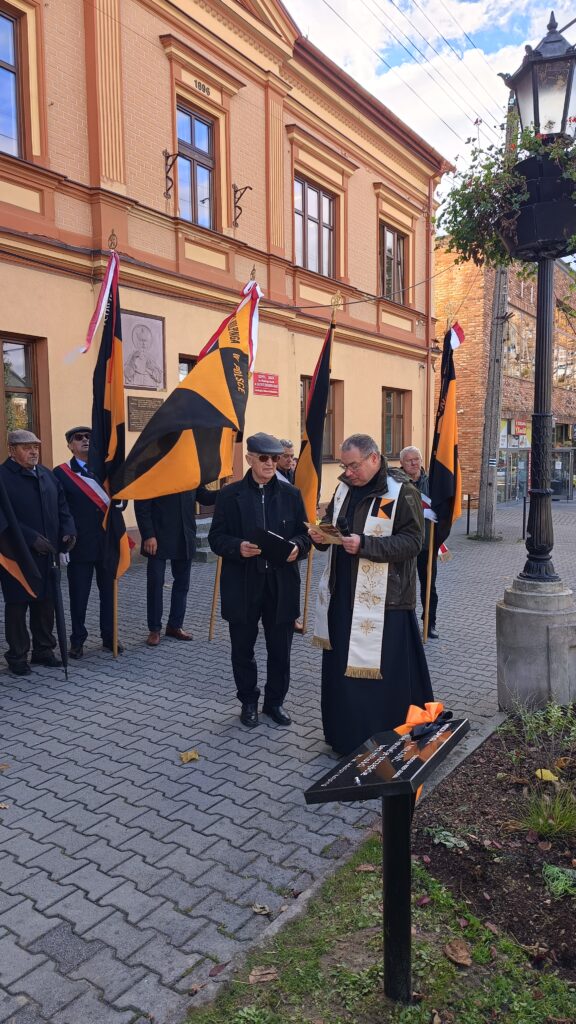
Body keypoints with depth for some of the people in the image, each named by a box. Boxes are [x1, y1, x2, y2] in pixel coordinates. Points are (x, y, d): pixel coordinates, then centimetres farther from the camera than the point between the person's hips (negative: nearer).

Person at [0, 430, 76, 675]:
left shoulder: (47, 474, 12)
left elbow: (62, 506, 14)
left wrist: (68, 530, -3)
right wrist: (32, 538, -20)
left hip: (47, 553, 6)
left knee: (45, 603, 13)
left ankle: (44, 650, 26)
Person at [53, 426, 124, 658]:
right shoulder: (61, 473, -3)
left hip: (107, 542, 4)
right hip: (80, 545, -3)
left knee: (109, 593, 11)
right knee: (79, 596, 6)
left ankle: (109, 637, 23)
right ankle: (77, 641, 20)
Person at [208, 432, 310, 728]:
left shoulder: (291, 494, 5)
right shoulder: (229, 495, -1)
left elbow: (304, 532, 7)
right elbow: (216, 537, -2)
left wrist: (297, 546, -15)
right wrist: (237, 547, -22)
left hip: (281, 585, 1)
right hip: (242, 585, -1)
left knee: (280, 648, 10)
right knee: (243, 648, 11)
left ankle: (275, 701, 30)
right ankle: (248, 702, 31)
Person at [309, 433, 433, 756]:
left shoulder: (402, 492, -11)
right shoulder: (345, 488, 10)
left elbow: (412, 542, -17)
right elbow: (331, 521, 22)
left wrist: (364, 545, -26)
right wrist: (320, 533, -2)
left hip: (382, 601, -7)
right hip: (343, 596, 7)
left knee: (382, 673, 0)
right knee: (340, 666, 14)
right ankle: (343, 735, 31)